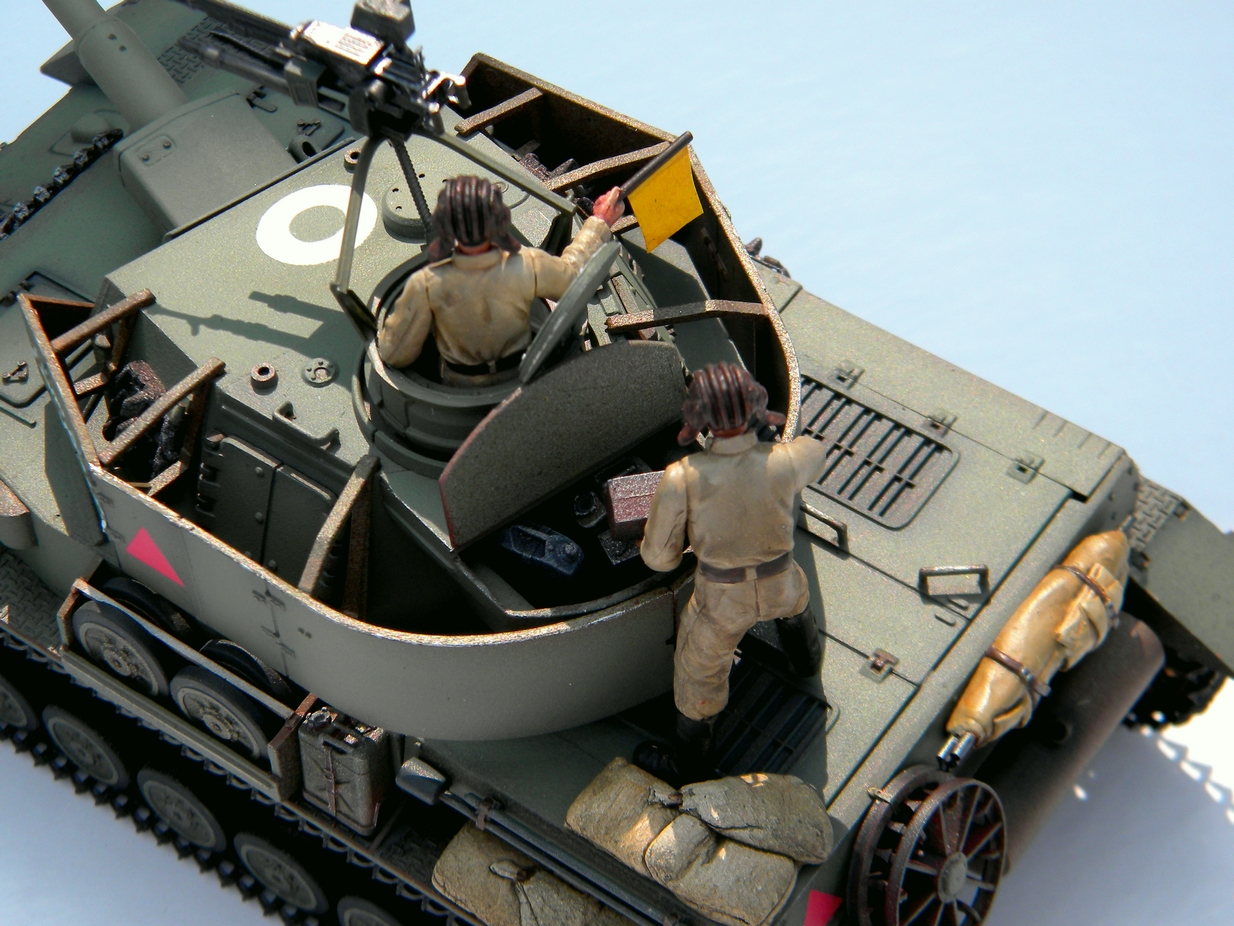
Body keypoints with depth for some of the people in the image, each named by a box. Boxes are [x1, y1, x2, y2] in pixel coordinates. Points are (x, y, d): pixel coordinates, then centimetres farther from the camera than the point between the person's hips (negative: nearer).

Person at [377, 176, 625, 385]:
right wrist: (600, 224, 6)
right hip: (517, 375, 1)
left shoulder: (425, 284, -35)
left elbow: (395, 354, -21)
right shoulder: (529, 267, -33)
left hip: (459, 384, -1)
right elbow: (573, 272, -9)